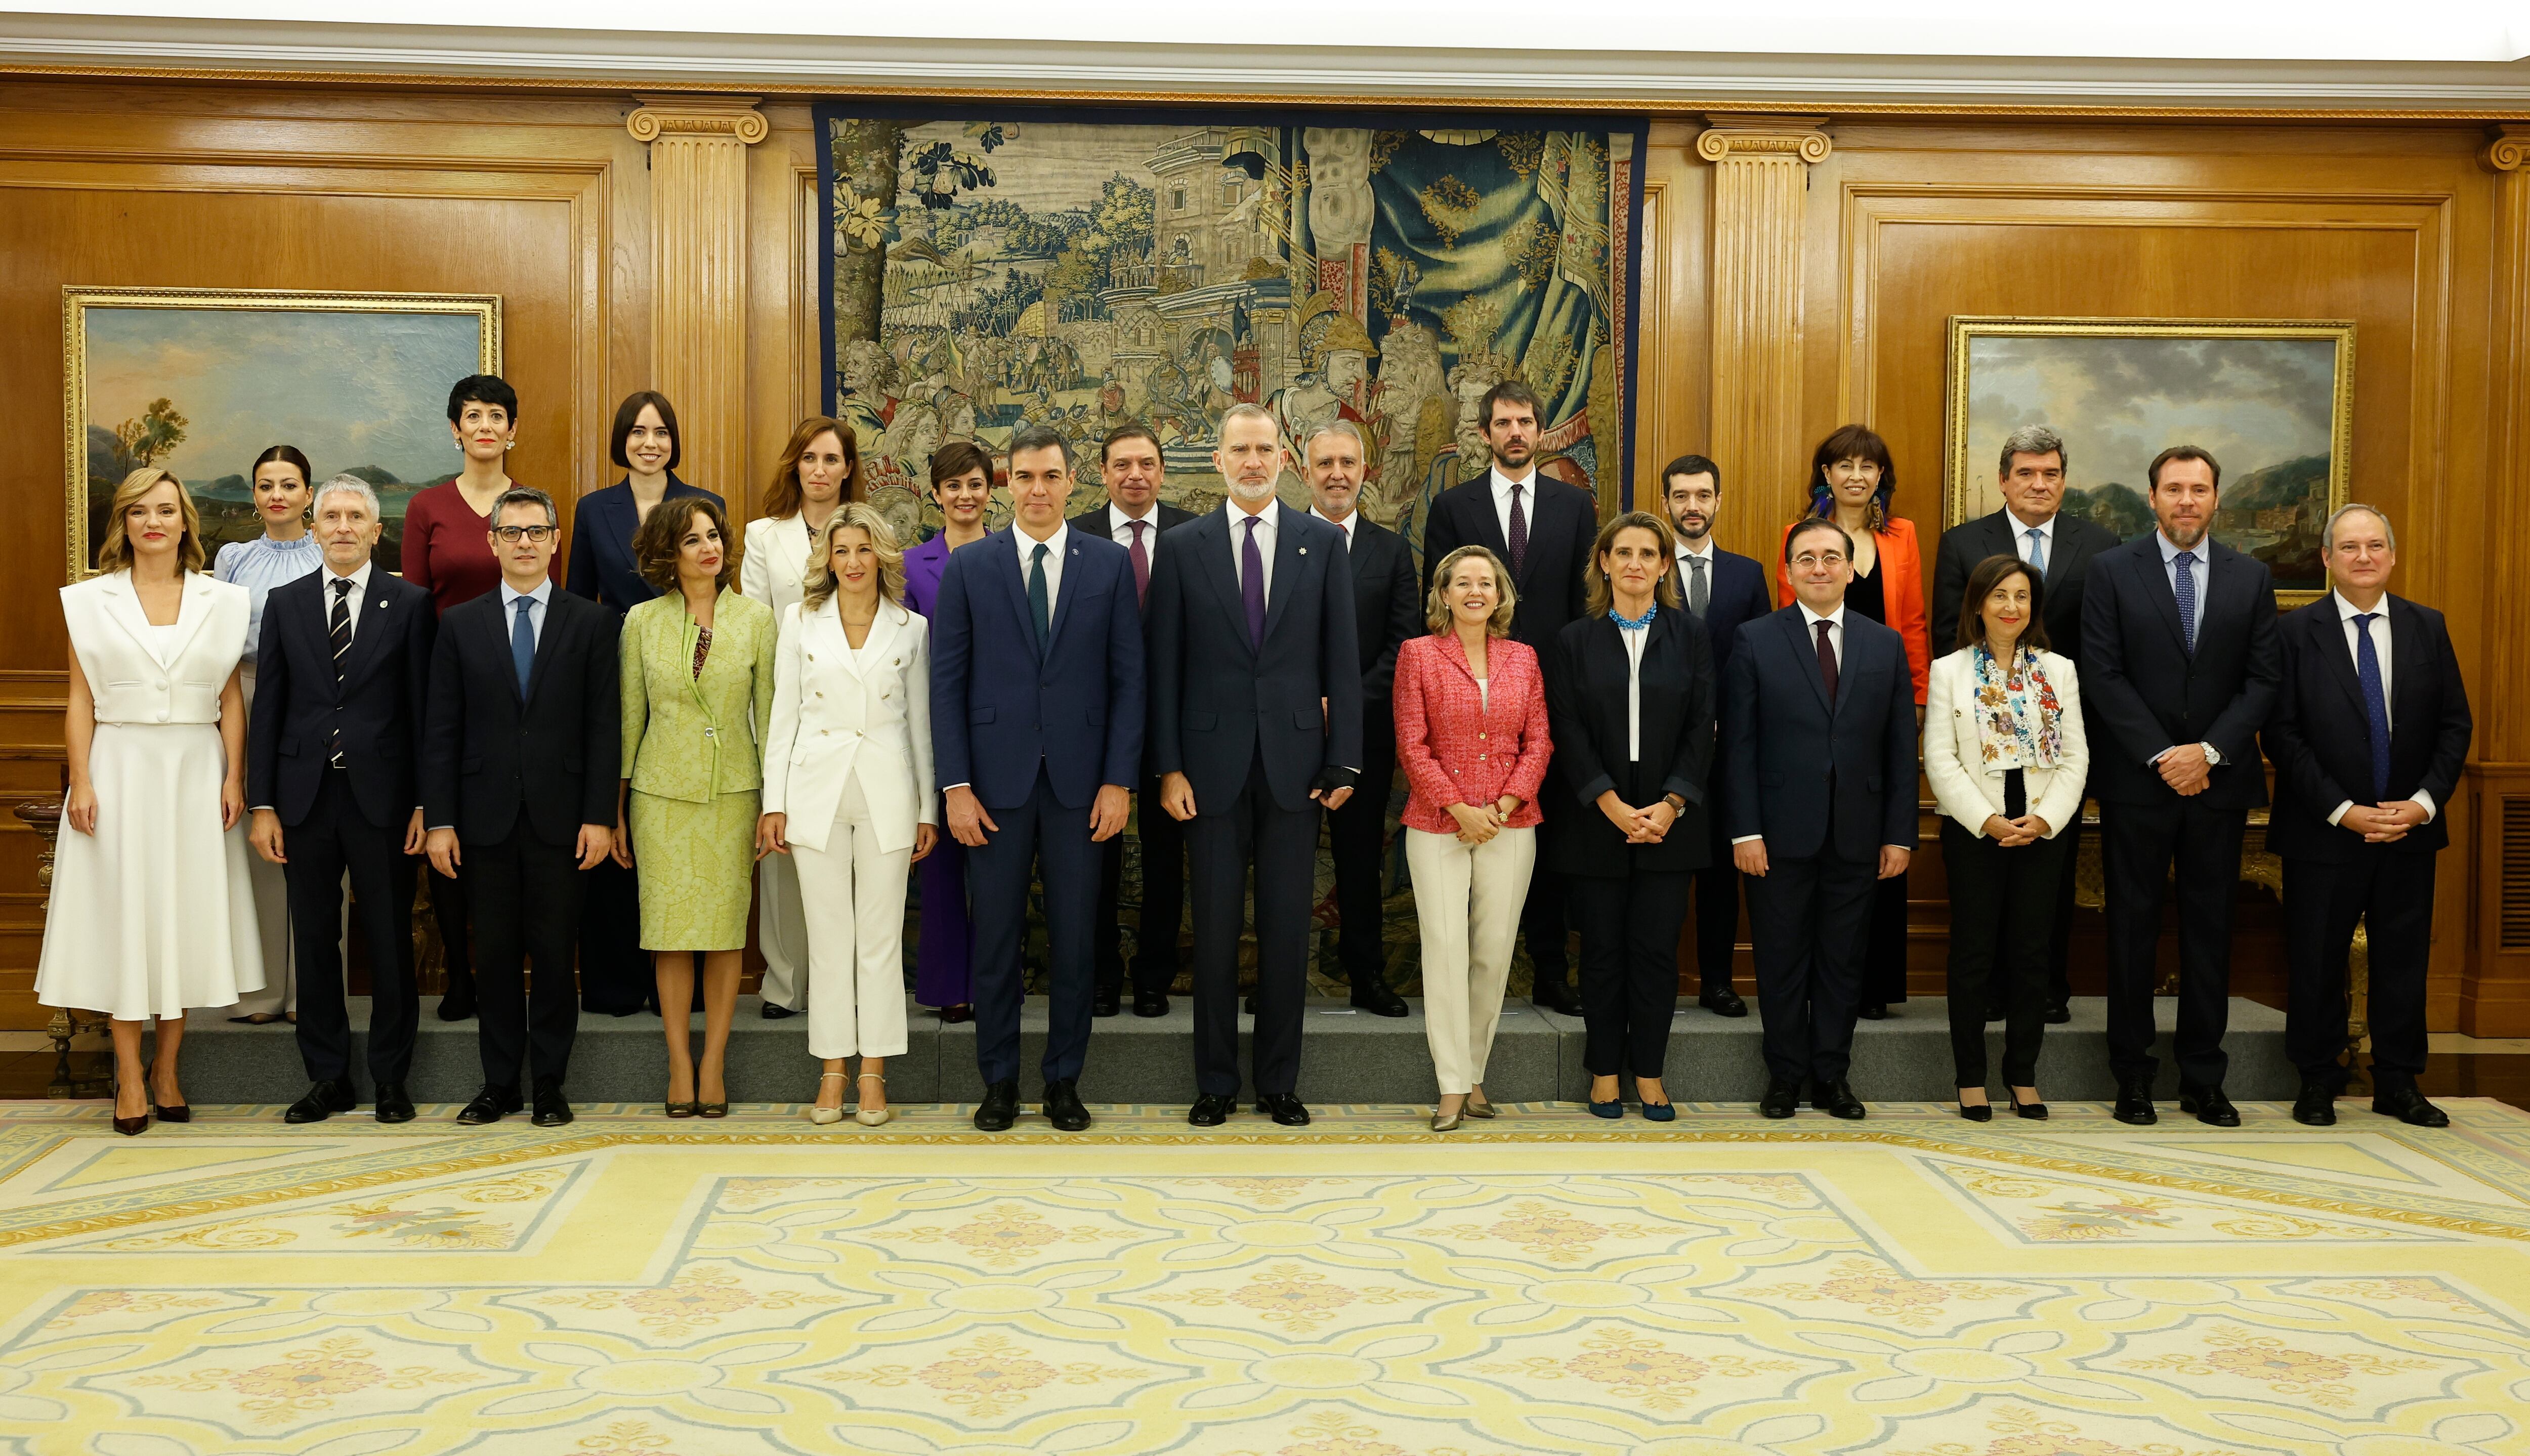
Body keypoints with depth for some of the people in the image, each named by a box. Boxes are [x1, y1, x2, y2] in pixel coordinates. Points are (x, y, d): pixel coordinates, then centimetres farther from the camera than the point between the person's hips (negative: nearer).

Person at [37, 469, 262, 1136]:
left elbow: (232, 699, 5)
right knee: (122, 914, 1)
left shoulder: (221, 601, 6)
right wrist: (81, 783, -7)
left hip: (196, 773, 1)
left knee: (188, 914, 4)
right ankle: (129, 1075, 8)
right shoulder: (91, 600, 4)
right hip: (120, 770, -1)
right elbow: (80, 701, 1)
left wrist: (234, 778, -4)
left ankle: (167, 1068, 15)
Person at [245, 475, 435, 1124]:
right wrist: (262, 805, 0)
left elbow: (423, 709, -1)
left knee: (391, 942, 4)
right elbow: (267, 708, 6)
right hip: (305, 796, 2)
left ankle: (390, 1078, 16)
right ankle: (328, 1077, 20)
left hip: (381, 796, -2)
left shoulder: (410, 604, 1)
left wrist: (425, 803, -6)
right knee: (315, 942, 8)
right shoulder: (285, 603, 8)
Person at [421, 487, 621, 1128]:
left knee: (555, 954, 4)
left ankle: (549, 1084, 14)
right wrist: (439, 820, -2)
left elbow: (604, 726, 0)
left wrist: (600, 816, -7)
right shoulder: (460, 624, 7)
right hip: (486, 817, 1)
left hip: (559, 817, -1)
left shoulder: (590, 623, 4)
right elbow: (441, 730, 4)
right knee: (496, 954, 7)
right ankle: (499, 1082, 18)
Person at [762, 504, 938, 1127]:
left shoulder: (911, 628, 6)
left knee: (881, 934, 2)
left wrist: (928, 809, 6)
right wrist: (774, 803, 1)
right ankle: (833, 1070, 12)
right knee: (829, 933, 4)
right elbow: (783, 717, 6)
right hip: (817, 789, 0)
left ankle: (873, 1071, 11)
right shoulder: (801, 621, 6)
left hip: (887, 794, 0)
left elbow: (920, 721, 8)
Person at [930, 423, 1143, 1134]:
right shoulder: (969, 566, 3)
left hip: (1079, 780, 0)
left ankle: (1065, 1080, 18)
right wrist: (956, 786, -5)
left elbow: (1127, 680, 3)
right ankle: (999, 1081, 18)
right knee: (996, 936, 6)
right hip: (997, 777, 0)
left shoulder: (1110, 563, 4)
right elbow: (947, 682, 1)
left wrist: (1119, 780, -4)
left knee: (1074, 936, 6)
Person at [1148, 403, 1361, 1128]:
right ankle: (1216, 1082, 17)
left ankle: (1280, 1082, 17)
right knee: (1215, 927, 5)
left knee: (1287, 928, 6)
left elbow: (1342, 659, 3)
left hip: (1294, 760, 0)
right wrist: (1168, 766, -4)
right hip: (1213, 762, 0)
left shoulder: (1322, 542, 5)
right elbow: (1165, 664, 2)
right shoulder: (1183, 546, 4)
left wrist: (1342, 761, -3)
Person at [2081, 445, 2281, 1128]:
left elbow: (2264, 678, 3)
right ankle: (2133, 1077, 11)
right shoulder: (2111, 570, 1)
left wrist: (2209, 751, -11)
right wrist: (2160, 755, -12)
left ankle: (2203, 1079, 15)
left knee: (2211, 930, 7)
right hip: (2136, 781, -2)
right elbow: (2103, 675, -5)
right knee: (2133, 926, 3)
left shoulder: (2251, 577, 8)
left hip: (2220, 780, 2)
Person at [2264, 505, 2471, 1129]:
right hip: (2324, 834, -3)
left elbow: (2455, 725, 5)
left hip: (2411, 828, 3)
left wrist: (2424, 802, -8)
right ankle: (2318, 1083, 18)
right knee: (2317, 962, 5)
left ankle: (2398, 1084, 20)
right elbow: (2283, 735, -8)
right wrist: (2342, 811, -14)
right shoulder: (2297, 632, -4)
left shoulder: (2428, 628, 6)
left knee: (2404, 960, 9)